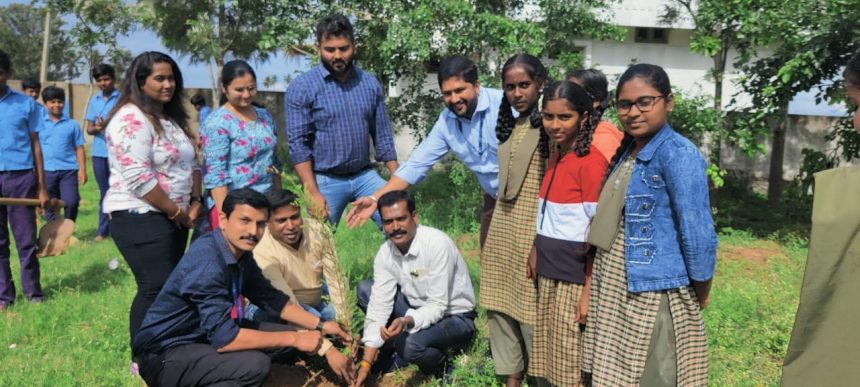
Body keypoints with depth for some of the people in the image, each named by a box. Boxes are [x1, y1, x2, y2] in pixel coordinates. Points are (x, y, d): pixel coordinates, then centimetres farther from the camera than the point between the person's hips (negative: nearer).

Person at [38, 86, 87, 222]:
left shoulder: (72, 125, 5)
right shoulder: (40, 123, 6)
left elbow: (79, 148, 5)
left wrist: (82, 170, -2)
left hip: (68, 170, -1)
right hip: (46, 171, 1)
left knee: (71, 202, -8)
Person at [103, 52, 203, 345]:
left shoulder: (172, 117, 14)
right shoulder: (131, 119, -15)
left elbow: (191, 162, 19)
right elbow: (138, 178, -23)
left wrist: (195, 202, 4)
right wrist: (176, 212, -15)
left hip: (173, 218, 9)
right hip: (140, 218, -9)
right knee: (157, 289, -9)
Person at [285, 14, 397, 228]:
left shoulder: (370, 83, 4)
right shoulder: (301, 88, -9)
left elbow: (382, 135, 8)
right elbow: (297, 144, -12)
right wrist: (313, 193, -18)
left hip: (365, 176, 4)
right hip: (326, 181, -3)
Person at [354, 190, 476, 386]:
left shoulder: (437, 243, -28)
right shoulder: (385, 253, -10)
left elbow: (437, 306, -26)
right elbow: (379, 307, -13)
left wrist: (406, 322, -45)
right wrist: (365, 364, -16)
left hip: (454, 317, -6)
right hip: (418, 309, 6)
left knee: (410, 344, -33)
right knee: (365, 289, -6)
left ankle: (439, 363, 1)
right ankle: (392, 349, 1)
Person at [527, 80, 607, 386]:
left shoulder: (591, 161, -16)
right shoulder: (556, 156, 9)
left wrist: (589, 291, -18)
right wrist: (537, 253, 9)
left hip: (575, 278, -8)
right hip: (549, 274, 8)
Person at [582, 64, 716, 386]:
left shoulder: (678, 155, -18)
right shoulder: (625, 151, 8)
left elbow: (697, 232, -18)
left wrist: (699, 296, -8)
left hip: (654, 294, -8)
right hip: (613, 290, 8)